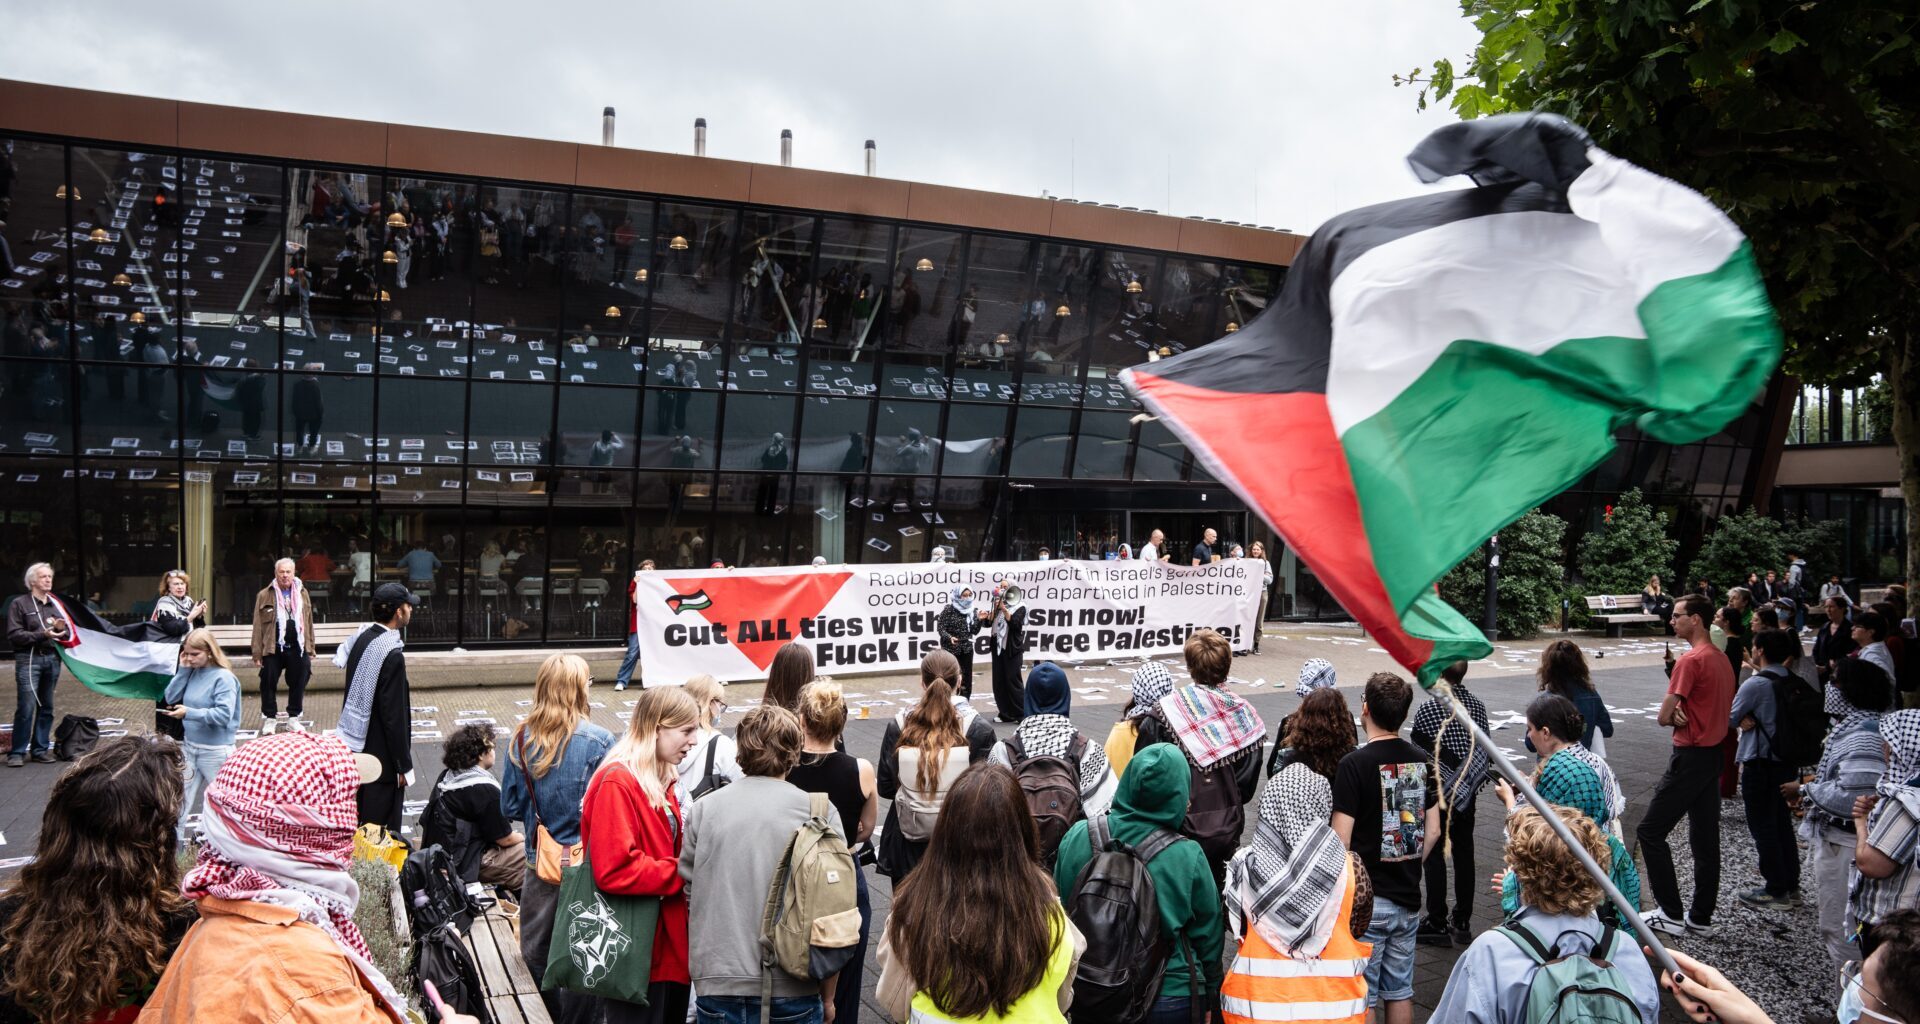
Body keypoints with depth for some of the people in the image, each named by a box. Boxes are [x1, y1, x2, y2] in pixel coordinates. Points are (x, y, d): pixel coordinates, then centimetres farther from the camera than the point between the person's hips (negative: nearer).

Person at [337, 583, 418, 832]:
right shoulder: (392, 655, -23)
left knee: (357, 824, 19)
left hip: (355, 746, 9)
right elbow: (394, 715, -21)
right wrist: (404, 765, -12)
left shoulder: (359, 639, 2)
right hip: (381, 757, -9)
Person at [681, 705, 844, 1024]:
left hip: (718, 987, 2)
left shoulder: (704, 809, 0)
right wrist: (827, 997, 6)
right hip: (794, 989, -2)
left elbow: (687, 891, 7)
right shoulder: (820, 811, -5)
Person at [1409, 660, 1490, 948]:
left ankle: (1437, 924, 8)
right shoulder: (1477, 706, 0)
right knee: (1463, 853, 12)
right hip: (1466, 794, 6)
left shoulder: (1428, 708, -17)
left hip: (1436, 792, -6)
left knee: (1434, 854, 3)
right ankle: (1462, 922, 19)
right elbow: (1484, 750, 7)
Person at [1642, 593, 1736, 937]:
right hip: (1714, 756, 9)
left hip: (1689, 758, -9)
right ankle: (1701, 917, 18)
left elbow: (1663, 717, -20)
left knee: (1650, 832, -1)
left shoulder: (1691, 660, -19)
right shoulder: (1723, 660, 10)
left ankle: (1672, 914, 1)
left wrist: (1676, 716, 2)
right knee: (1705, 840, 12)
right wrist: (1684, 715, -3)